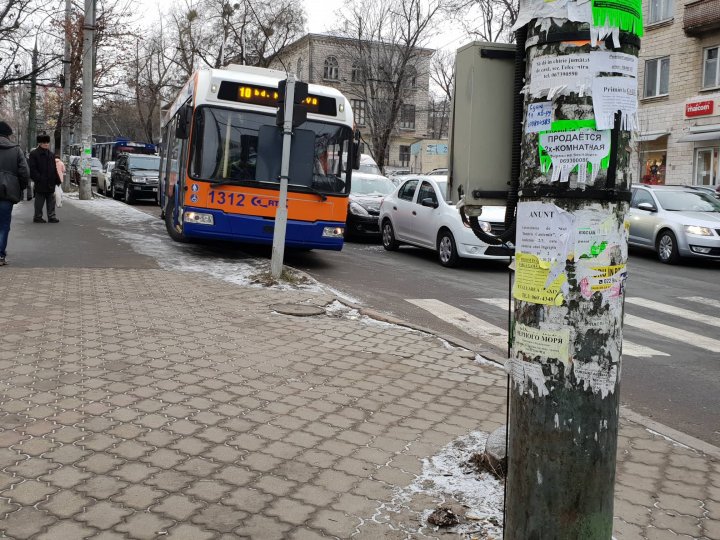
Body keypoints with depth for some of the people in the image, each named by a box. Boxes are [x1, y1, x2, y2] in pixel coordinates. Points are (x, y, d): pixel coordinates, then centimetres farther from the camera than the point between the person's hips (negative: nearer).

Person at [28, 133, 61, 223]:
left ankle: (52, 216, 12)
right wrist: (38, 179, -19)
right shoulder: (34, 154, -4)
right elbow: (32, 169, -10)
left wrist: (57, 180, 11)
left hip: (50, 183, 6)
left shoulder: (51, 154, 16)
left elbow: (54, 169, 18)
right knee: (39, 201, 1)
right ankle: (37, 217, 9)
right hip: (40, 184, -6)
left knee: (51, 201, 7)